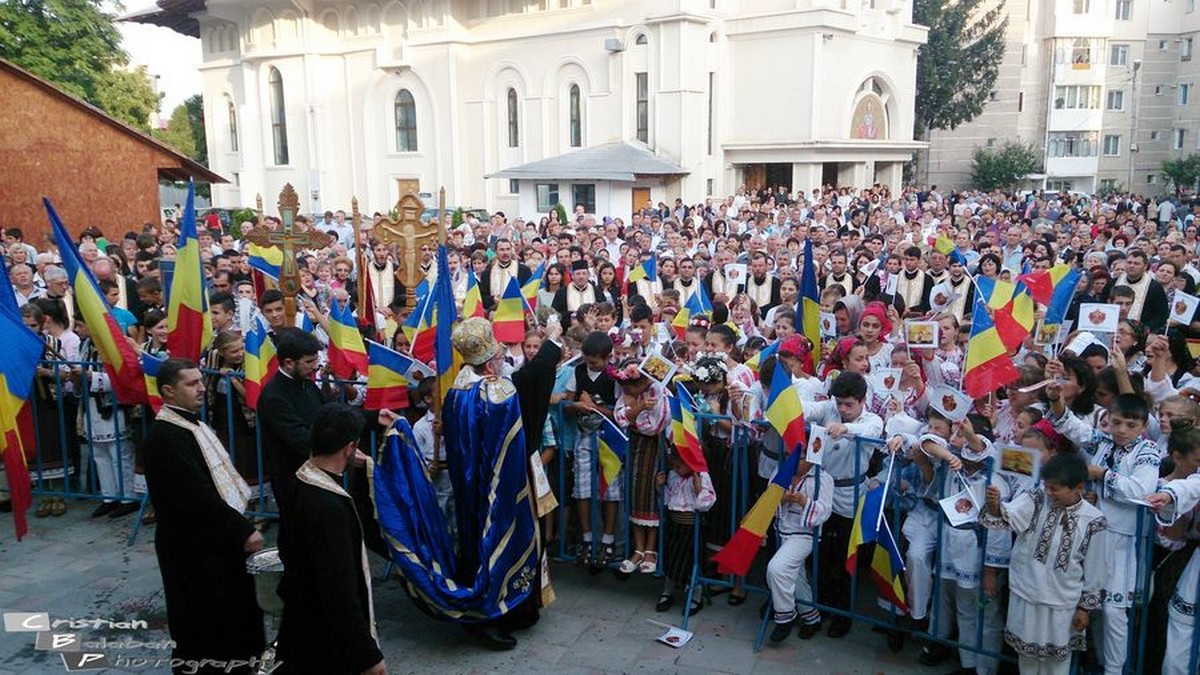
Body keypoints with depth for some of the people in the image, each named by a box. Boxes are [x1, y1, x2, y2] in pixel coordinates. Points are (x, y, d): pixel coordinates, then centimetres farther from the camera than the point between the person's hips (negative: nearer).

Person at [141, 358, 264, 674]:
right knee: (203, 628, 6)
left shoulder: (194, 422, 9)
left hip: (219, 537, 9)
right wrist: (243, 530, -22)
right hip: (193, 547, -9)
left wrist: (240, 524, 9)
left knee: (236, 617, 20)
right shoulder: (163, 436, -21)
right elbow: (196, 497, -26)